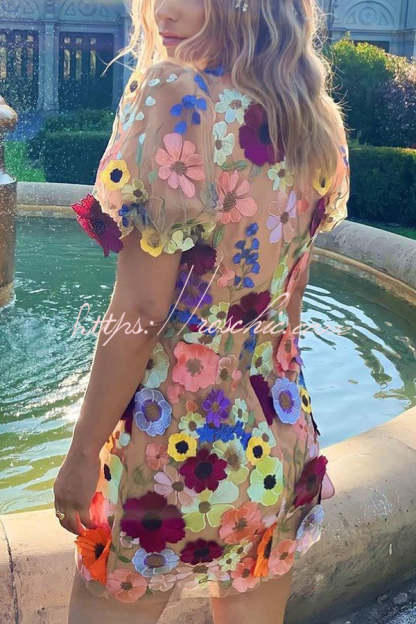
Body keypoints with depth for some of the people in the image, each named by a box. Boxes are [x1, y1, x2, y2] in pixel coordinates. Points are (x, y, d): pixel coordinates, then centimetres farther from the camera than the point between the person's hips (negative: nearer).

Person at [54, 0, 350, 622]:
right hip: (281, 441, 7)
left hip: (173, 444, -6)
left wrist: (82, 451, -11)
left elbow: (139, 309, -20)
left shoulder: (173, 94, -17)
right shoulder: (319, 122, 3)